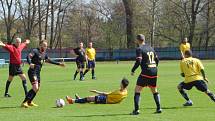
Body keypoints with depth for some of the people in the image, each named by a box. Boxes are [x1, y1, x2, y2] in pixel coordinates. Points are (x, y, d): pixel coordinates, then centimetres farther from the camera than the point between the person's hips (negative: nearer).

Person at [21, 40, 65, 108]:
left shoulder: (44, 54, 15)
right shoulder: (35, 51, -9)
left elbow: (49, 60, 29)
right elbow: (28, 56, -24)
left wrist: (59, 64, 29)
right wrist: (30, 63, -42)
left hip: (38, 73, 9)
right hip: (32, 72, -9)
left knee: (37, 89, 16)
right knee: (35, 88, -20)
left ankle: (29, 102, 33)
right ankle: (24, 102, -19)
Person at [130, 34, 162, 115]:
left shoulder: (139, 49, -7)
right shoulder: (150, 48, 15)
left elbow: (138, 62, -15)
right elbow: (157, 59, 19)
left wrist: (133, 70, -3)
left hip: (146, 72, -7)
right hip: (154, 72, 7)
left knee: (137, 90, -1)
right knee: (155, 91, 19)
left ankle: (136, 110, -8)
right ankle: (159, 108, 16)